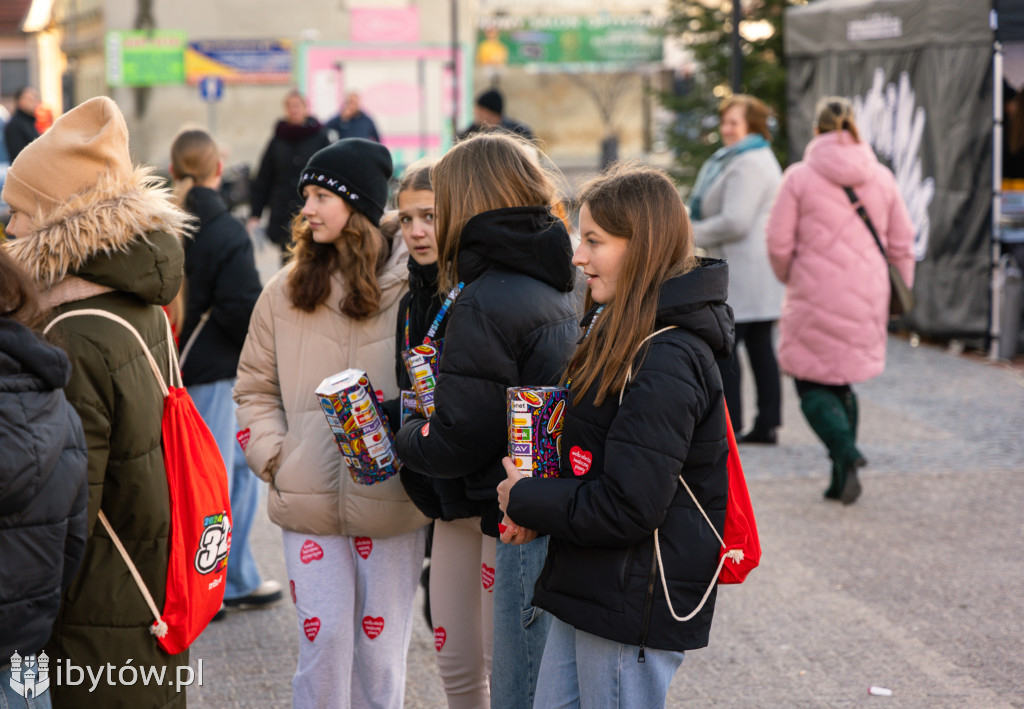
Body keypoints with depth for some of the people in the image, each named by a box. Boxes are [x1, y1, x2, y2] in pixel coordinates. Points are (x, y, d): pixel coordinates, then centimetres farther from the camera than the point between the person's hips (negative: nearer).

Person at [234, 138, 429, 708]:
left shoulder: (413, 288, -4)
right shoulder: (287, 291, 6)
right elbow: (255, 387, 12)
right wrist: (274, 456, 0)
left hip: (392, 502, -2)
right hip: (309, 500, 2)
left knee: (381, 639, 7)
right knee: (324, 637, -1)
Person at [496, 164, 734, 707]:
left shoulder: (667, 363, -22)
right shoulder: (625, 335, 10)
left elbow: (624, 509, -25)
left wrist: (525, 501, -11)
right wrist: (538, 509, 1)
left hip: (632, 608, -10)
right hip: (589, 589, 10)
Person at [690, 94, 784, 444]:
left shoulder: (748, 165, -15)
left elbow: (735, 222, -21)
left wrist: (692, 234, -10)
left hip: (743, 271, -11)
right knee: (759, 346, 10)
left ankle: (728, 426, -8)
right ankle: (767, 424, 12)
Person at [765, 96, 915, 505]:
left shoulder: (800, 177, -6)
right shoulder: (881, 178, 6)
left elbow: (778, 242, -5)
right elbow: (901, 244, 9)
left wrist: (791, 279, 15)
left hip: (815, 299, -4)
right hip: (865, 301, 4)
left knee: (811, 384, 6)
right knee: (840, 381, 18)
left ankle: (846, 453, -19)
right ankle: (842, 479, 19)